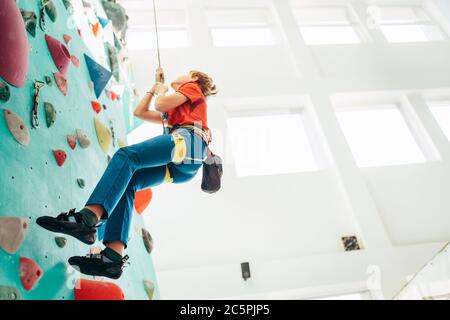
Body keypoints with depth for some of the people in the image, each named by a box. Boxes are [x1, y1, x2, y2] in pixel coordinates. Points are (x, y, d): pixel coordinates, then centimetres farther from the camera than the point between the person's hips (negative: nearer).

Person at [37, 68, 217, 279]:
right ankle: (114, 255, -25)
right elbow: (140, 112, 42)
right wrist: (155, 86, 45)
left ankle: (88, 217, -47)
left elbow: (161, 104, 2)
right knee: (126, 182, -9)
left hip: (187, 141, -8)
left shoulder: (193, 87, 21)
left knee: (126, 155, -26)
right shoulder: (174, 110, 43)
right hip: (180, 167, 8)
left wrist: (161, 90, 24)